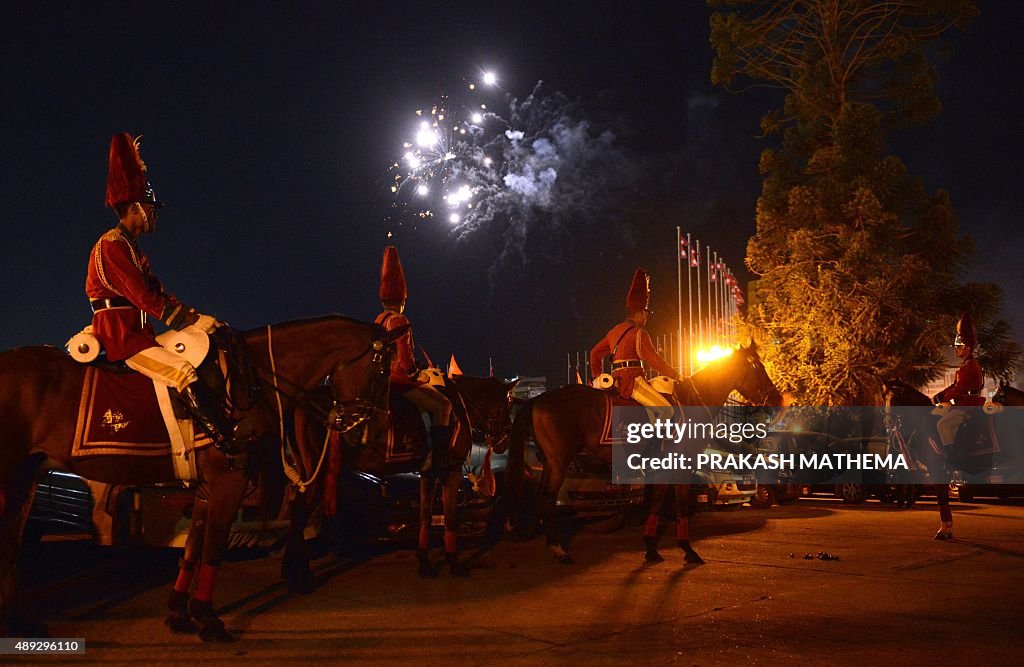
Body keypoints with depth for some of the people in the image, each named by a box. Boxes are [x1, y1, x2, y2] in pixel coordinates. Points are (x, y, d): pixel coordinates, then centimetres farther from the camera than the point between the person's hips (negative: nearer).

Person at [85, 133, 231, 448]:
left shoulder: (132, 249, 22)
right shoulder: (112, 245, -10)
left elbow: (160, 293, 16)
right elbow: (144, 298, -19)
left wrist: (195, 317, 2)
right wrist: (194, 321, -18)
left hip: (136, 333, 11)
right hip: (120, 336, -11)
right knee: (184, 372, -28)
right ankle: (231, 446, -36)